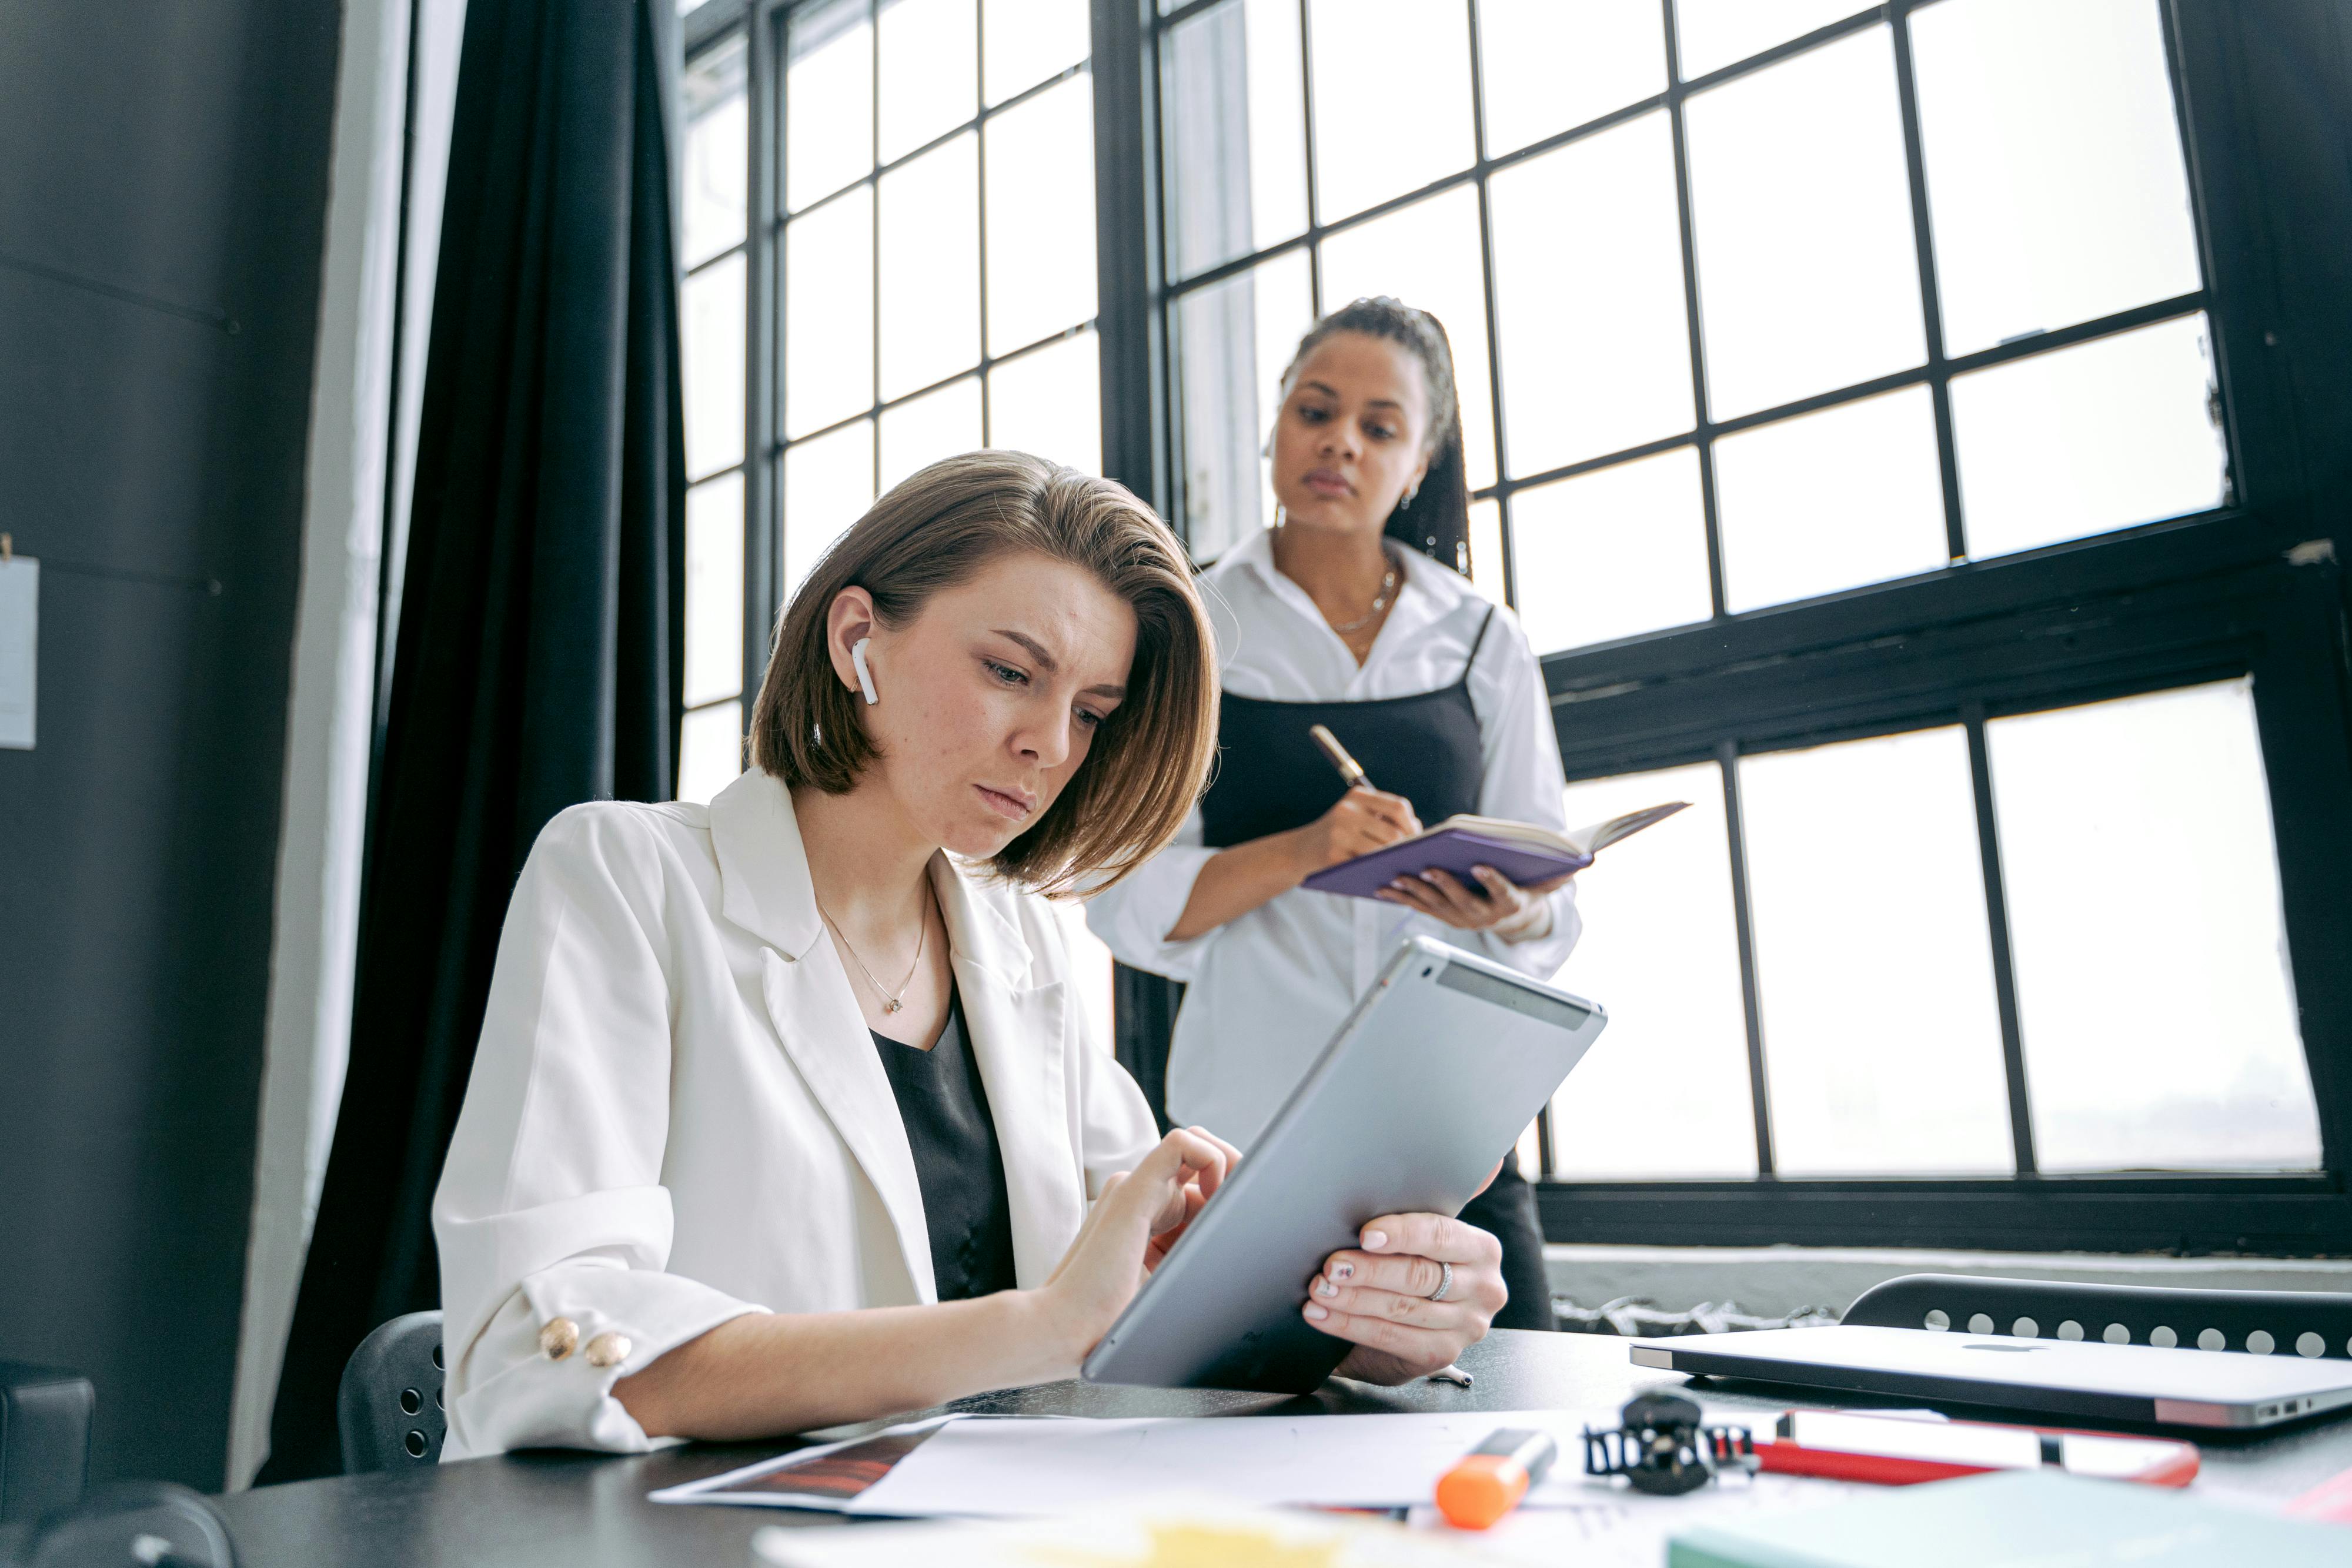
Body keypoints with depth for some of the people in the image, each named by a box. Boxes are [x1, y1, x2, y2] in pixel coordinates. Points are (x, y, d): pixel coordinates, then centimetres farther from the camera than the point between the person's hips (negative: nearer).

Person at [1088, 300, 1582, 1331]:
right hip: (1252, 1124, -2)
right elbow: (1125, 899, -5)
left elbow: (1552, 915, 9)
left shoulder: (1485, 646, 9)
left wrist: (1512, 913, -14)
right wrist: (1306, 850, -20)